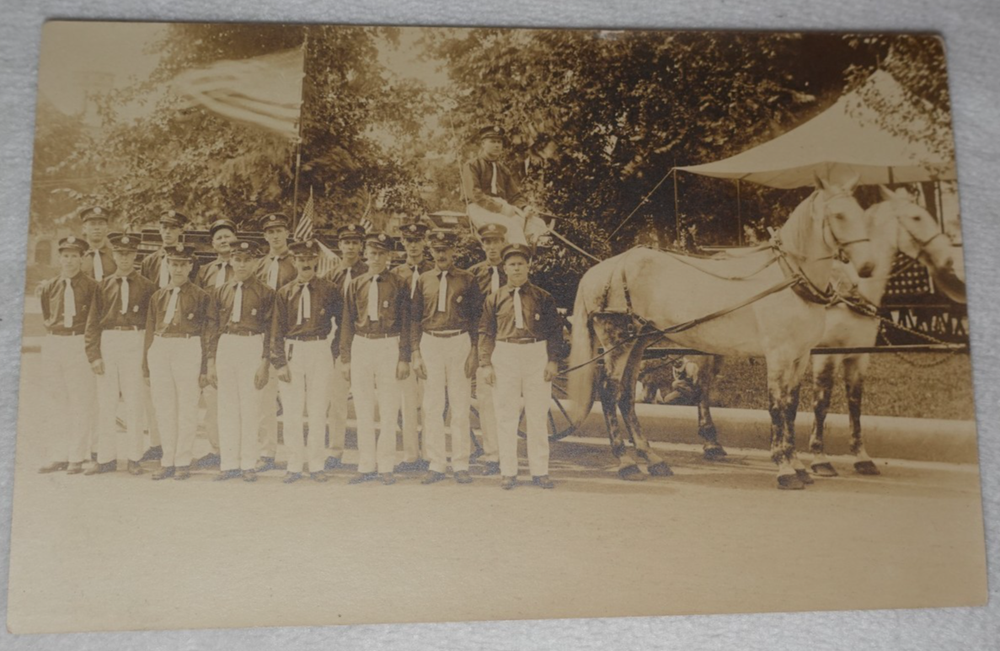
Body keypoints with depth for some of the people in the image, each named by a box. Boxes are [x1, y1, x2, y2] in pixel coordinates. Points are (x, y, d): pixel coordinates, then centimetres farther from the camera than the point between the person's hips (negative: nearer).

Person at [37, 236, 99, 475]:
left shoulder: (91, 285, -2)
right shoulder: (49, 286, 10)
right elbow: (46, 317, 18)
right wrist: (54, 330, 8)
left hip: (79, 344, -4)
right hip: (53, 345, 4)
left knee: (80, 402, -3)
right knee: (58, 402, 9)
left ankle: (77, 457, 3)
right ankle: (58, 456, 15)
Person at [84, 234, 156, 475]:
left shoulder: (146, 286, 5)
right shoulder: (104, 286, 10)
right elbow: (93, 322, 6)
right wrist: (94, 354, -3)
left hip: (135, 342, -2)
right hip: (107, 343, 2)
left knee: (133, 401, 1)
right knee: (105, 402, 4)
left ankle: (134, 458, 9)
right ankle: (106, 458, 13)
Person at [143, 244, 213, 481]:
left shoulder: (201, 296, 3)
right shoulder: (158, 296, 15)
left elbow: (207, 334, 0)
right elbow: (150, 331, 15)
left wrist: (204, 368, -5)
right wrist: (146, 366, 11)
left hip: (188, 350, -4)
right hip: (160, 351, 4)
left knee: (187, 408, 1)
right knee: (164, 409, 7)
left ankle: (183, 462, 9)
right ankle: (168, 461, 16)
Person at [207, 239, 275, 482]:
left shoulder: (265, 292, 0)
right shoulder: (221, 292, 11)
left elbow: (269, 330, -2)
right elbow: (215, 328, 12)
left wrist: (264, 363, -8)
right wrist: (211, 362, 7)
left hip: (252, 347, -4)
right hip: (226, 347, 4)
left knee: (250, 407, 1)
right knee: (227, 407, 6)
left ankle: (248, 463, 11)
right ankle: (229, 463, 15)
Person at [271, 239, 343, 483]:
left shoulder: (329, 289, 4)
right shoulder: (285, 292, 7)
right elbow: (277, 330, 4)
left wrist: (336, 351, 1)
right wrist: (279, 362, -3)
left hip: (320, 351, -1)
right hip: (292, 351, 1)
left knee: (318, 410, 1)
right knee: (292, 412, 2)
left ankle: (317, 465, 10)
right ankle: (294, 465, 11)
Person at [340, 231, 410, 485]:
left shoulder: (399, 285, 2)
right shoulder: (355, 285, 9)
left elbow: (405, 324, 0)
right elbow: (347, 323, 10)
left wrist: (404, 358, -6)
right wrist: (345, 358, 5)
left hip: (389, 346, -2)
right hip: (361, 346, 3)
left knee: (389, 409, 0)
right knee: (363, 409, 5)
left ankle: (386, 467, 8)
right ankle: (366, 466, 14)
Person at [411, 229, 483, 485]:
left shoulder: (467, 280, 3)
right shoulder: (423, 280, 9)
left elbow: (476, 317, 2)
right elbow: (415, 318, 9)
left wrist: (473, 352, -5)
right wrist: (416, 354, 2)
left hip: (459, 342, -2)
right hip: (430, 343, 2)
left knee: (460, 406, 1)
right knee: (432, 407, 2)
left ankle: (460, 465, 9)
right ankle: (436, 464, 11)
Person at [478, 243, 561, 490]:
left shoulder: (543, 298, 6)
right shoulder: (494, 299, 7)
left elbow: (555, 331, 4)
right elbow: (485, 333, 5)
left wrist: (553, 360, -5)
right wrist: (486, 363, -3)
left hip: (537, 355, 0)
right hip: (505, 357, 0)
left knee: (538, 416, 4)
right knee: (506, 417, 3)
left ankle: (540, 471, 14)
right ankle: (508, 472, 13)